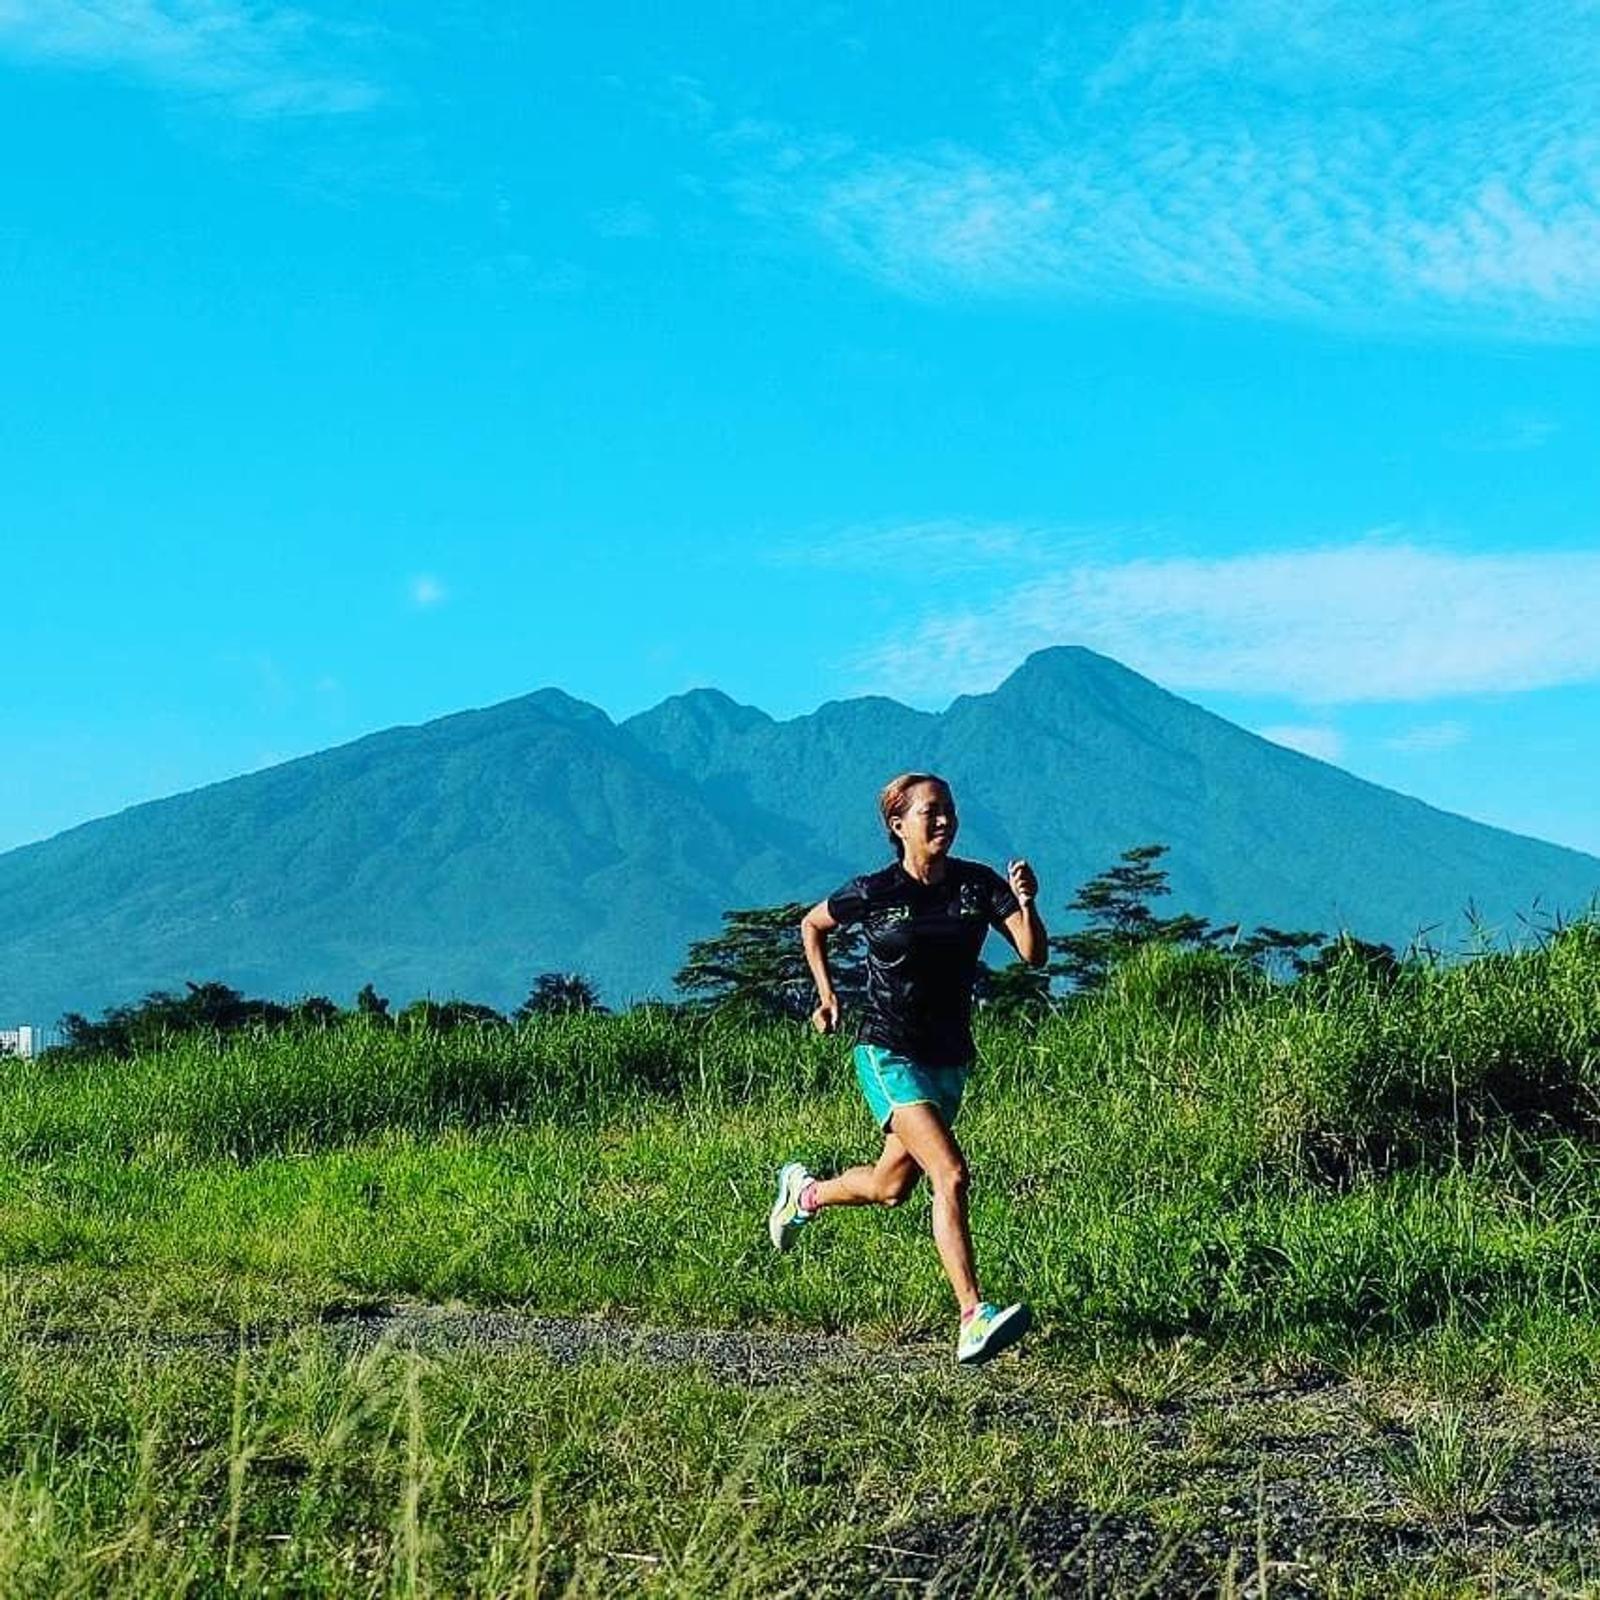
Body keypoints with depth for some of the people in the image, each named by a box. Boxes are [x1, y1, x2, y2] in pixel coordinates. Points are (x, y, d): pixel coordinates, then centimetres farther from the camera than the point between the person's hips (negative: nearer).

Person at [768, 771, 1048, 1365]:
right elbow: (811, 925, 11)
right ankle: (973, 1320, -27)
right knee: (951, 1175, -23)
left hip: (950, 1059, 5)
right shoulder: (874, 892, -9)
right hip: (888, 1054, -5)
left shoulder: (978, 884, -2)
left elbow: (1034, 954, -12)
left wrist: (1027, 905, -29)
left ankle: (804, 1192, 50)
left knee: (889, 1188, 19)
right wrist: (827, 995, 5)